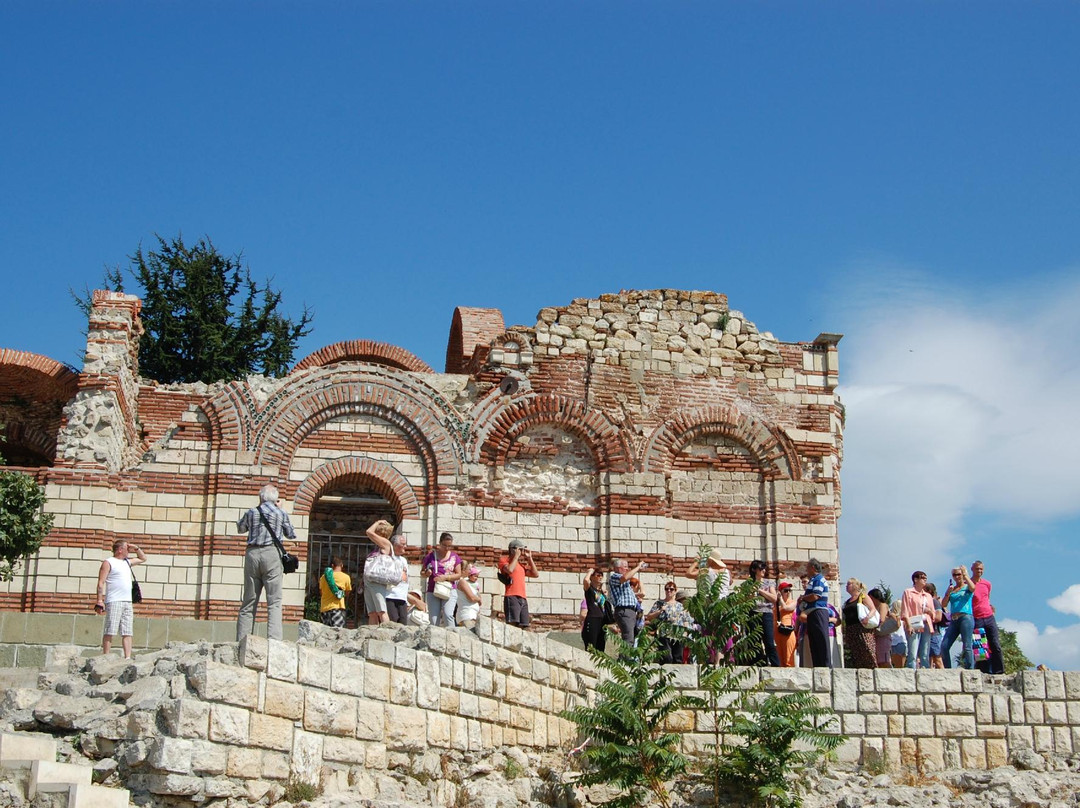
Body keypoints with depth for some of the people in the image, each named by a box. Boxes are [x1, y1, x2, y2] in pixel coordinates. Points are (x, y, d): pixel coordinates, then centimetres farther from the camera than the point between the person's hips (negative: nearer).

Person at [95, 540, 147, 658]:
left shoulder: (127, 562, 22)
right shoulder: (108, 563, 1)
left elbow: (143, 559, 40)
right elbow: (101, 583, -6)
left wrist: (136, 548, 24)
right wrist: (100, 601, -15)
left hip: (128, 602, 7)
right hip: (114, 602, -7)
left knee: (127, 633, 0)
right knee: (110, 631, -9)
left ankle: (128, 657, -2)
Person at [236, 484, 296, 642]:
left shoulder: (251, 513, 7)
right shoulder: (281, 514, 3)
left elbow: (240, 527, 27)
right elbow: (291, 535, 17)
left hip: (252, 554, 3)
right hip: (271, 553, -2)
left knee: (248, 601, 7)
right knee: (274, 601, -5)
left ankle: (241, 640, 6)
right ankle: (274, 639, -17)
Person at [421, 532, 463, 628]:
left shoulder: (454, 557, 7)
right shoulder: (430, 556, 5)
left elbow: (458, 575, 4)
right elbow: (422, 573, 13)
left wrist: (445, 577, -12)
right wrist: (426, 574, -11)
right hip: (432, 591, 1)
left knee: (448, 614, -21)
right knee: (434, 620, -5)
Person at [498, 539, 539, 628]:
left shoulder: (521, 565, 27)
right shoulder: (504, 560, 7)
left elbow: (536, 574, 20)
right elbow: (509, 570, -14)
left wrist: (529, 558, 18)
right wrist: (516, 556, -3)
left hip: (523, 598, 7)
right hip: (512, 597, -7)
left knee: (524, 626, 0)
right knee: (512, 624, -18)